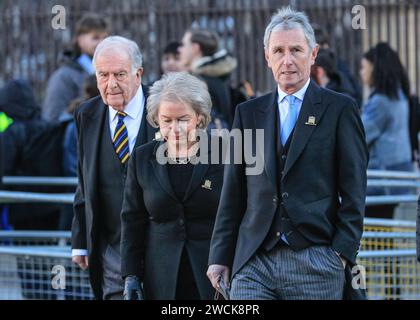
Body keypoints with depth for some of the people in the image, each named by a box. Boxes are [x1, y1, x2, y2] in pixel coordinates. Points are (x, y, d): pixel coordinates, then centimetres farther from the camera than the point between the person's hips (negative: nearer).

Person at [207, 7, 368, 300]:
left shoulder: (339, 110, 4)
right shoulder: (248, 113, 14)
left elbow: (353, 192, 0)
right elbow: (232, 195, 15)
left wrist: (342, 253, -8)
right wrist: (220, 256, 10)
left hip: (315, 262, -3)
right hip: (254, 262, 3)